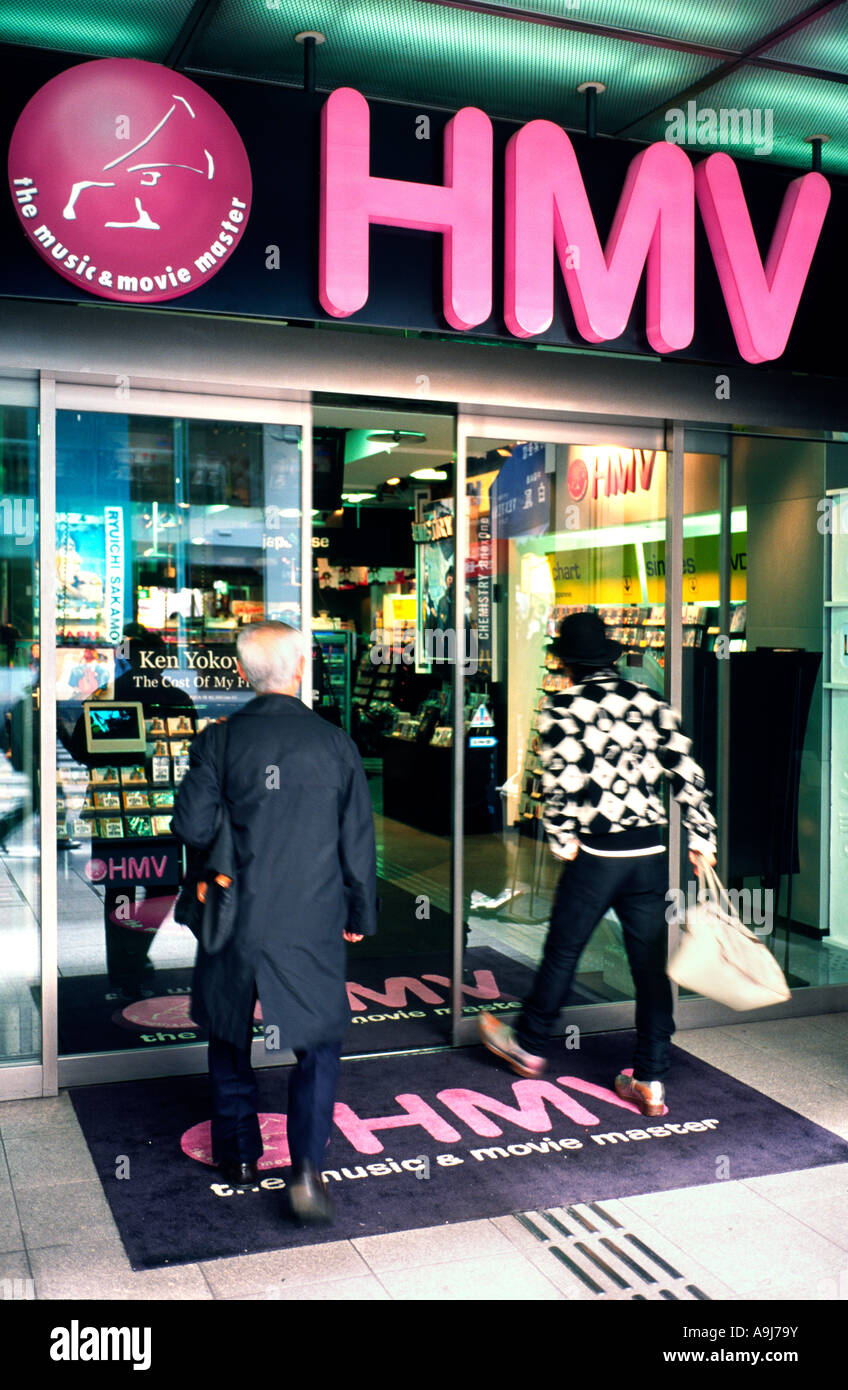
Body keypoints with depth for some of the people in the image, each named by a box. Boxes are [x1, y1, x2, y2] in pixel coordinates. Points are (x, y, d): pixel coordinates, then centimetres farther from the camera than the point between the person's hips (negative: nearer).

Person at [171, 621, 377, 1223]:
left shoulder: (220, 740, -8)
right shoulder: (335, 743, -5)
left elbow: (192, 826, -10)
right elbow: (358, 840, 0)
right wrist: (361, 913, 12)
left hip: (237, 922, 0)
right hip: (313, 925, 0)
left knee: (230, 1038, 21)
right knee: (319, 1044, 12)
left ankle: (239, 1155, 32)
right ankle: (307, 1167, -1)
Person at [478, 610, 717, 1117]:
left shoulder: (561, 708, -5)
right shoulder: (651, 702, 6)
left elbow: (559, 779, -13)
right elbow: (687, 773, 2)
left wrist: (562, 839, -2)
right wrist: (703, 838, 7)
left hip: (596, 853, -3)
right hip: (651, 853, 4)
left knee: (562, 951, 13)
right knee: (650, 964, 9)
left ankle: (529, 1046, 32)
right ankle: (651, 1080, 15)